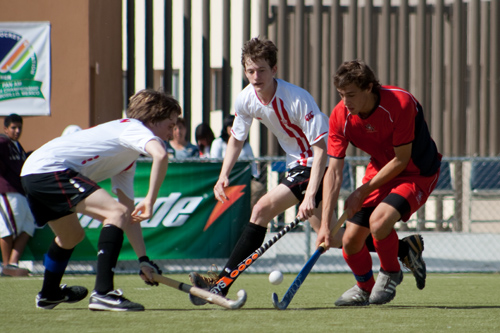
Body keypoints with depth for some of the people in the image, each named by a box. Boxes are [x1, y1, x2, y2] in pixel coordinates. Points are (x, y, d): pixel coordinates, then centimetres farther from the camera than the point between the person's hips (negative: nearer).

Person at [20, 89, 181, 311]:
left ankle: (49, 294, 57)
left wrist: (143, 260, 17)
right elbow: (160, 155, -28)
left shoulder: (127, 161, 24)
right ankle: (103, 293, -30)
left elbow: (130, 214, 23)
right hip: (50, 169, -11)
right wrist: (150, 201, -21)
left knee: (72, 236, 34)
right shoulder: (134, 128, -4)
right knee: (116, 212, -20)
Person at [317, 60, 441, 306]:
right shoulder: (340, 116, -16)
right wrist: (325, 224, -23)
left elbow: (401, 160, -23)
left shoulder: (400, 104, -31)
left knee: (378, 221, -30)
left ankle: (391, 273, 0)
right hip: (380, 170, 5)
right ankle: (364, 288, 30)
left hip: (417, 173, -5)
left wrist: (363, 191, -19)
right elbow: (334, 171, -16)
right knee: (351, 240, -3)